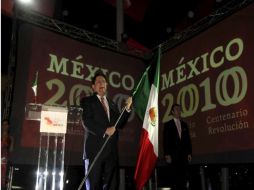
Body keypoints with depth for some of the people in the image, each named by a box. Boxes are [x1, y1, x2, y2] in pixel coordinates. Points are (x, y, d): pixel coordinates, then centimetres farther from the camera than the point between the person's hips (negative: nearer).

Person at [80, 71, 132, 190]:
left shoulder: (112, 104, 21)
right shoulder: (87, 101, 6)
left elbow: (120, 124, 13)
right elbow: (86, 122, -8)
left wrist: (127, 109, 0)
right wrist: (105, 130, -17)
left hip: (111, 150, 5)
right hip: (95, 149, -4)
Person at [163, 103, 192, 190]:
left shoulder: (184, 124, 16)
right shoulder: (168, 124, 4)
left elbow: (188, 139, 14)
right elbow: (166, 140, -2)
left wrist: (189, 153, 5)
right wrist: (167, 154, -10)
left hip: (184, 154, 4)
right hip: (174, 154, -4)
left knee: (183, 176, 2)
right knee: (175, 176, -5)